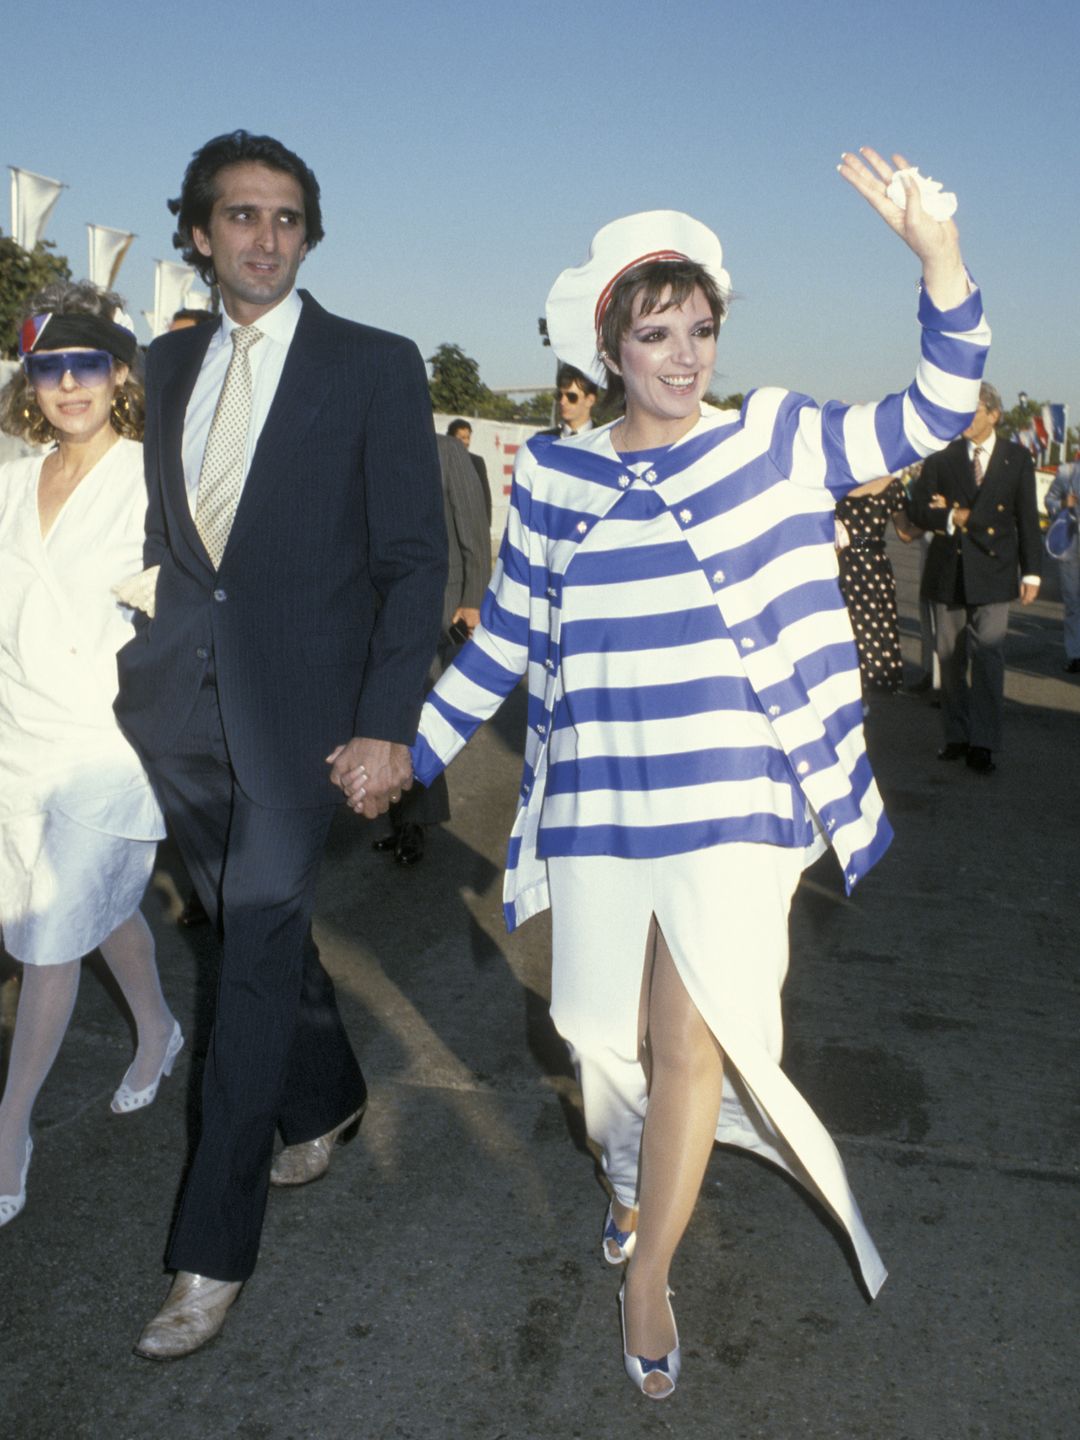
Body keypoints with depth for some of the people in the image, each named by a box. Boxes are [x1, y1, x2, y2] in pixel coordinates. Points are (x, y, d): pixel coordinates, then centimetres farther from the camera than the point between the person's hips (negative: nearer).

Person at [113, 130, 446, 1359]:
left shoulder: (376, 368, -2)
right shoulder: (168, 366, 13)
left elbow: (414, 558, -6)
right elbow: (164, 537, 17)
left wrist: (387, 726, -14)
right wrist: (142, 673, 7)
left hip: (299, 705, -5)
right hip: (183, 705, 5)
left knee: (257, 956, -5)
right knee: (257, 929, 16)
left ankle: (211, 1253, 5)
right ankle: (327, 1099, 43)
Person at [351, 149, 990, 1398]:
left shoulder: (771, 442, 2)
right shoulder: (553, 479, 4)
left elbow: (931, 416, -4)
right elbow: (501, 640, 9)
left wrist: (937, 257, -18)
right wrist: (409, 748, 9)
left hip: (735, 797, -1)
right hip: (597, 803, 2)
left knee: (697, 1036, -2)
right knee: (606, 1029, 11)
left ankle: (647, 1273, 21)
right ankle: (632, 1175, 46)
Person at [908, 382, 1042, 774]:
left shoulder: (1017, 459, 4)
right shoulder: (941, 457, 4)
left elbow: (1027, 519, 6)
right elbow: (919, 510, 1)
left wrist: (1031, 572, 3)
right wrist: (956, 518, -13)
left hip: (992, 573, -2)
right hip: (947, 572, 2)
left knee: (988, 659, -8)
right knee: (950, 659, 8)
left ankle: (982, 744, -3)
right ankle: (957, 736, 19)